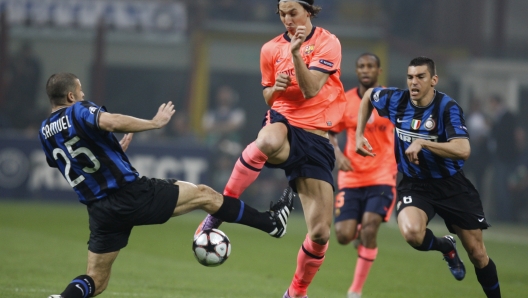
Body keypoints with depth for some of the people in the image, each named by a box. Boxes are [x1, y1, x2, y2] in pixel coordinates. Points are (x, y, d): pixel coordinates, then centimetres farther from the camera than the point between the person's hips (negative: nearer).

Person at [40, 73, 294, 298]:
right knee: (204, 194, 10)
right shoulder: (78, 111, -12)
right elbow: (113, 122, -34)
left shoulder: (45, 132, 10)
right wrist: (155, 122, -21)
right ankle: (271, 222, 19)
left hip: (99, 210, 6)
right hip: (131, 193, -6)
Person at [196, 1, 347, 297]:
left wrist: (296, 53, -24)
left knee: (320, 233, -6)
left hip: (316, 138, 0)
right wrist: (275, 88, -2)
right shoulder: (271, 49, 9)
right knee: (268, 141, -43)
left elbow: (310, 90, -13)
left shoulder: (327, 42, -1)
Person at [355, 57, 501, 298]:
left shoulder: (447, 107, -20)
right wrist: (359, 135, 10)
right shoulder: (395, 100, -9)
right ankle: (446, 247, 4)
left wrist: (422, 143, -37)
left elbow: (463, 150, -33)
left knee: (478, 254, 3)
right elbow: (368, 95, 15)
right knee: (411, 233, -30)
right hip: (414, 185, 2)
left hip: (451, 186, -2)